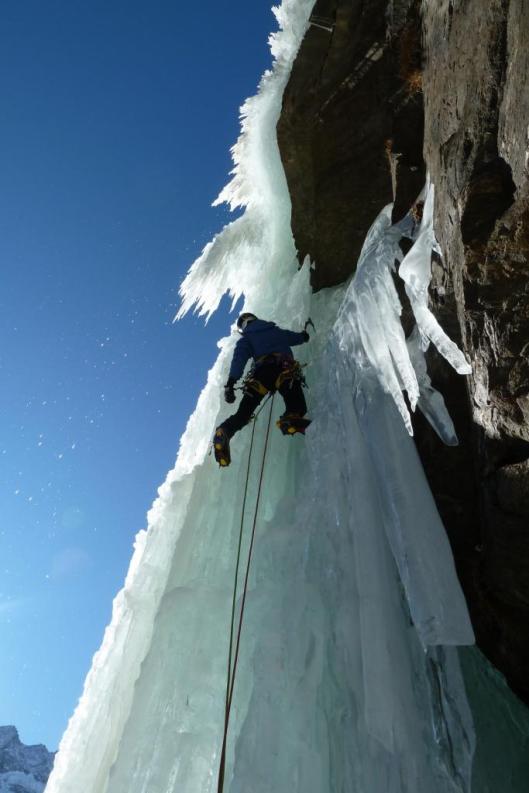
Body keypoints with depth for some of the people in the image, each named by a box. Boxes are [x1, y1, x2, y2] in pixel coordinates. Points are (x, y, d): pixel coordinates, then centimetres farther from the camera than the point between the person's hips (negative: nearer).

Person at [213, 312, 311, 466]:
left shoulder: (245, 340, 26)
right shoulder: (276, 330, 34)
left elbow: (239, 359, 6)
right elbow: (299, 338, 47)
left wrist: (230, 384, -3)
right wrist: (306, 333, 71)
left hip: (263, 371, 0)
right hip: (286, 368, 0)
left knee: (244, 412, -2)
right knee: (297, 406, -15)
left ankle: (225, 431, -28)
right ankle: (291, 418, -48)